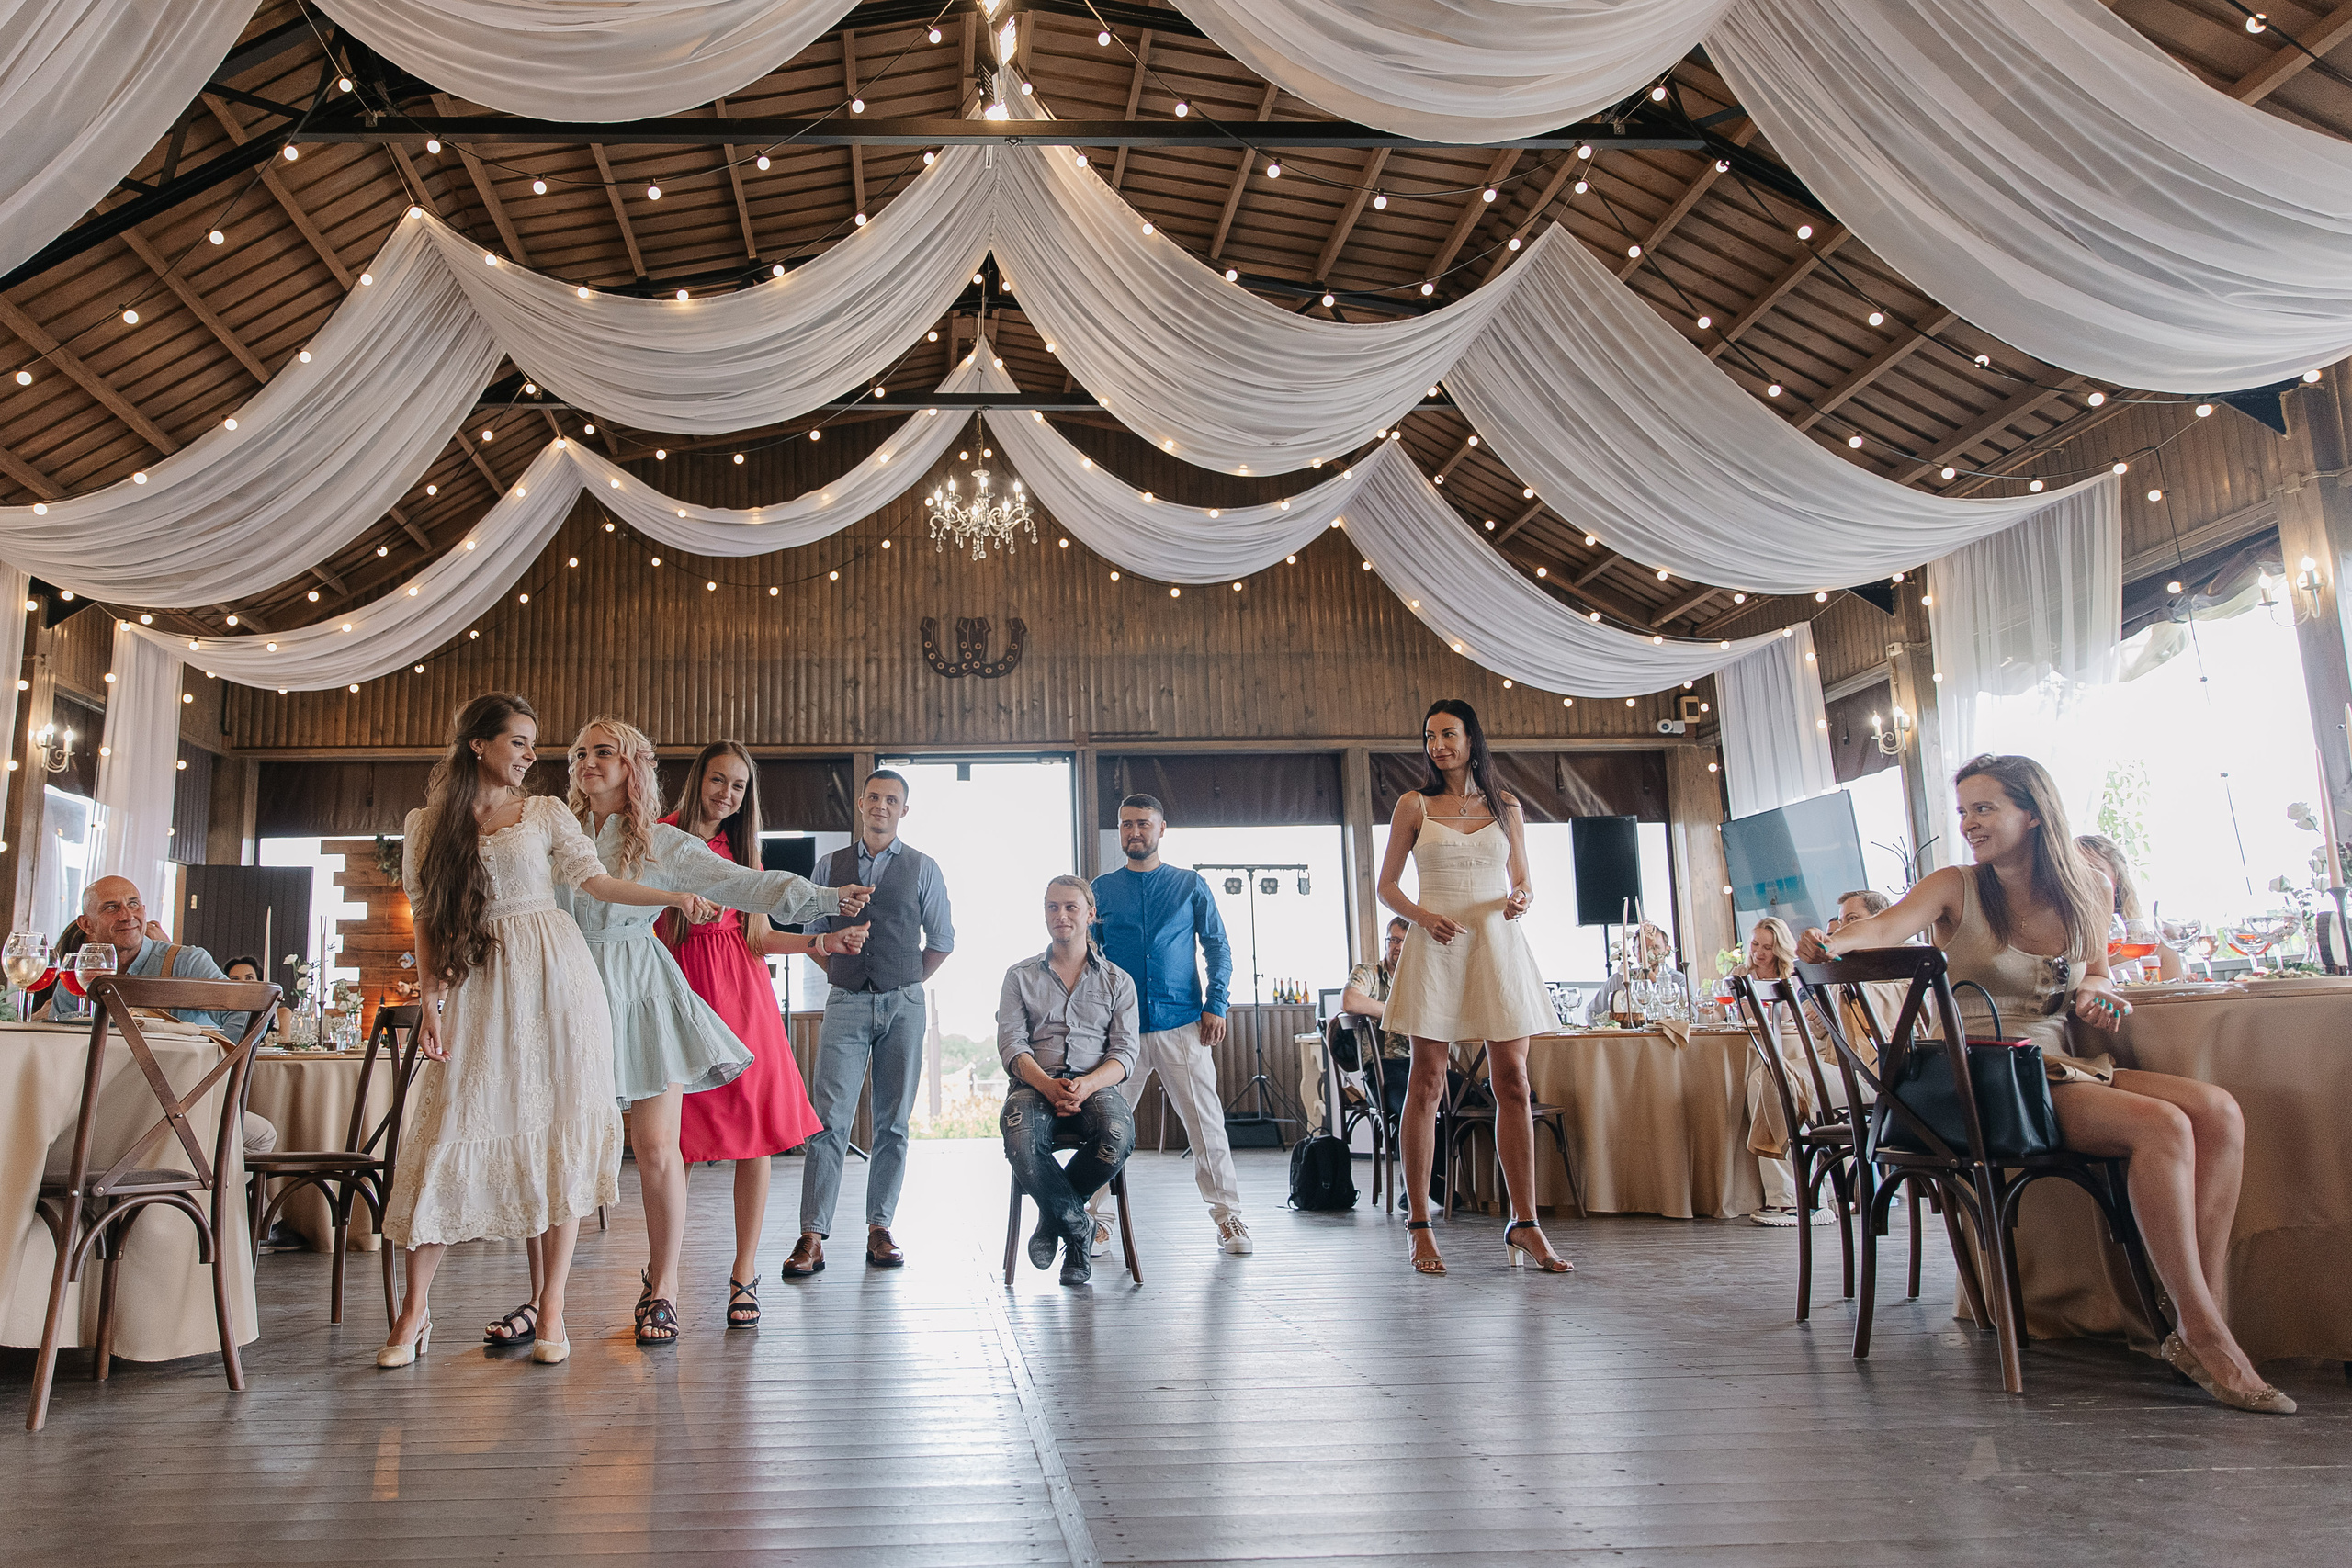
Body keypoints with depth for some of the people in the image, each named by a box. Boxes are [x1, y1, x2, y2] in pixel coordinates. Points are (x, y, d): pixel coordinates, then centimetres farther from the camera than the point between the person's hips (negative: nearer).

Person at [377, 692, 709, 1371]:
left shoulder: (546, 812, 9)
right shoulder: (426, 824, 11)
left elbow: (595, 879, 0)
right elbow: (425, 921, 10)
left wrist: (677, 897, -13)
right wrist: (430, 1000, 0)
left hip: (553, 982, 0)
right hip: (476, 990, 0)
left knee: (561, 1132, -4)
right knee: (449, 1134, -4)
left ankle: (552, 1307, 2)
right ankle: (415, 1310, 8)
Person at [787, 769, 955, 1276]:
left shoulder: (922, 868, 5)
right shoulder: (830, 866, 9)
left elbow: (942, 940, 12)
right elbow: (815, 933, 17)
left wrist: (906, 984, 11)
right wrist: (841, 972, 8)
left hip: (902, 1005, 0)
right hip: (846, 1004, 0)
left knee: (893, 1123, 3)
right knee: (829, 1120, -8)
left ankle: (879, 1230, 11)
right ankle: (812, 1238, -7)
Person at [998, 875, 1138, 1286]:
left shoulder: (1117, 981, 16)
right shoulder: (1020, 976, 17)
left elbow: (1125, 1051, 6)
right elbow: (1011, 1043, 3)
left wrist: (1087, 1084, -17)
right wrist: (1048, 1085, -18)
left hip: (1096, 1085, 1)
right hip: (1035, 1083, 0)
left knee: (1118, 1137, -35)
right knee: (1021, 1142, -37)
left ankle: (1054, 1215, -6)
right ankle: (1078, 1227, -13)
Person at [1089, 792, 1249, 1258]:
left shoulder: (1190, 885, 9)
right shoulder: (1102, 888, 11)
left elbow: (1218, 947, 9)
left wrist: (1215, 1006, -2)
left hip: (1182, 1025, -1)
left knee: (1206, 1122, -3)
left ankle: (1229, 1218, 7)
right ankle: (1097, 1220, 13)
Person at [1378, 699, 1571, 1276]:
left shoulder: (1505, 808, 13)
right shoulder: (1414, 806, 8)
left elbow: (1523, 880, 17)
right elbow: (1387, 887, 7)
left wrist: (1521, 898, -7)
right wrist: (1422, 916, -11)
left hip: (1498, 943, 2)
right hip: (1435, 946, -2)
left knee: (1512, 1081, -2)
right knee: (1426, 1082, -2)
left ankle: (1524, 1223, 3)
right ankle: (1420, 1223, 4)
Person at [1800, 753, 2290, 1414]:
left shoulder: (2089, 892, 12)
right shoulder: (1955, 889, 0)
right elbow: (1886, 926, -19)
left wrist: (2094, 995, 0)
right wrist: (1835, 941, -42)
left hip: (2066, 1067, 5)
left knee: (2218, 1111, -19)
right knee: (2163, 1127, -26)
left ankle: (2197, 1327, -19)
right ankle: (2206, 1336, -19)